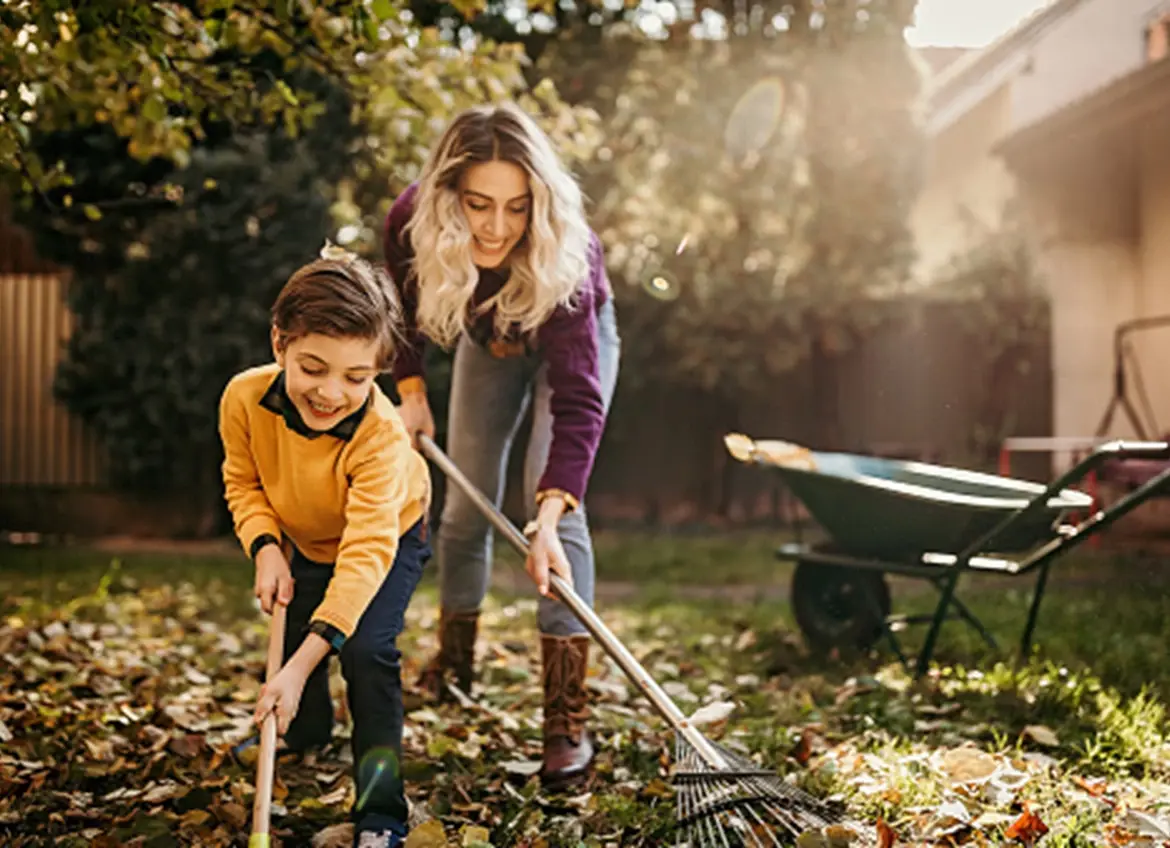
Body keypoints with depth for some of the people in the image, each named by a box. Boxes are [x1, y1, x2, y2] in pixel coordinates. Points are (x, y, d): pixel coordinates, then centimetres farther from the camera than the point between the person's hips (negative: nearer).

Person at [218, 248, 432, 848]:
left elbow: (367, 554, -47)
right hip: (306, 543, 4)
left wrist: (300, 667, -52)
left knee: (366, 651, -23)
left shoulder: (380, 436, -43)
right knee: (290, 643, 10)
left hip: (390, 538, -4)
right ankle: (305, 732, 48)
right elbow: (243, 483, -9)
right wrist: (265, 548, -29)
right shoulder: (244, 398, -30)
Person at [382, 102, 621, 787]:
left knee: (554, 501, -19)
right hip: (488, 341, 4)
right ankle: (455, 663, 29)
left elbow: (578, 399, -47)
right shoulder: (410, 223, -32)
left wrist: (549, 518, -57)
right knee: (466, 501, 5)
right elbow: (405, 306, -6)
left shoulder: (563, 258, -43)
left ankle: (568, 722, -19)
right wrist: (411, 389, -13)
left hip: (570, 339, -4)